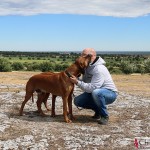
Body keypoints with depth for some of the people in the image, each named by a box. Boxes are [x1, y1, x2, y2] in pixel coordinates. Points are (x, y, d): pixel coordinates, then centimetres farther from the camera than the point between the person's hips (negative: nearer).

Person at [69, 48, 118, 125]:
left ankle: (105, 116, -16)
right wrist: (76, 79, -14)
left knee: (96, 92, -40)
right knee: (77, 101, -7)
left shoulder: (99, 69, -27)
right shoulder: (88, 67, 2)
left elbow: (92, 88, -32)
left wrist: (77, 82, -31)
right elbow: (85, 82, 3)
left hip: (110, 93, -8)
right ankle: (98, 110, 12)